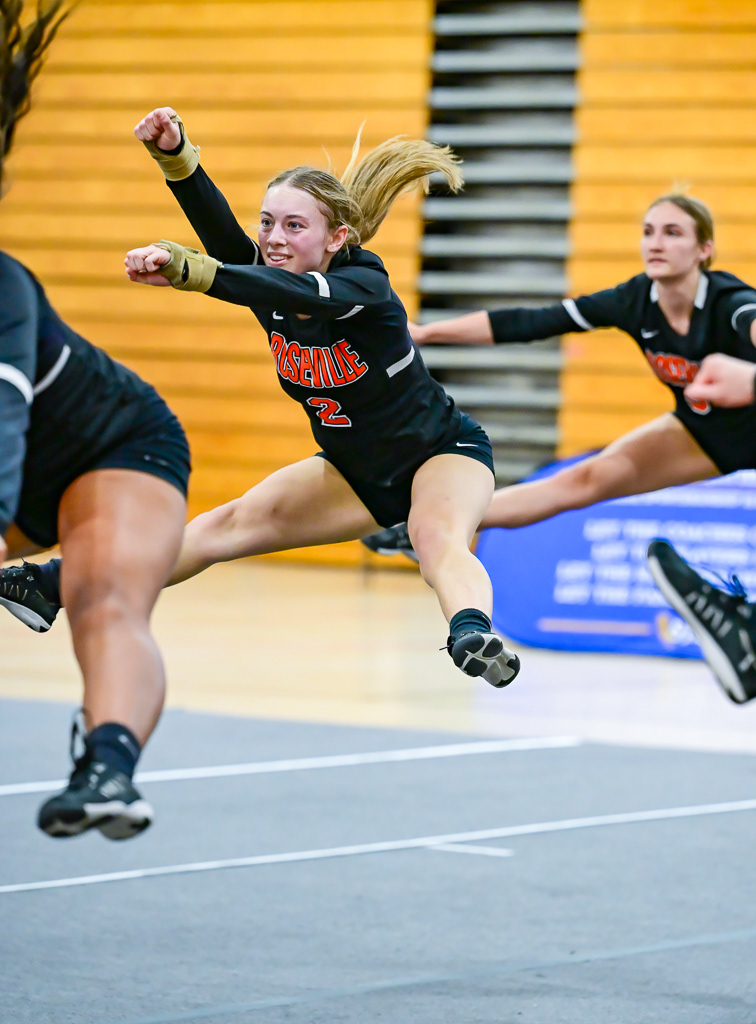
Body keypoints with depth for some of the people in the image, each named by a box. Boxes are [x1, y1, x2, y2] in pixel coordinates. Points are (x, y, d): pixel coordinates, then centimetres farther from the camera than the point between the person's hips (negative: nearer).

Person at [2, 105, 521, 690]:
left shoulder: (363, 284, -30)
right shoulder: (266, 275, -12)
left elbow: (292, 293, -51)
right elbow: (218, 228, -32)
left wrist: (183, 269, -66)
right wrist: (173, 153, -50)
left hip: (445, 452, -7)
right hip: (357, 470, 7)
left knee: (437, 535, -38)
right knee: (228, 526, 7)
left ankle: (473, 632, -63)